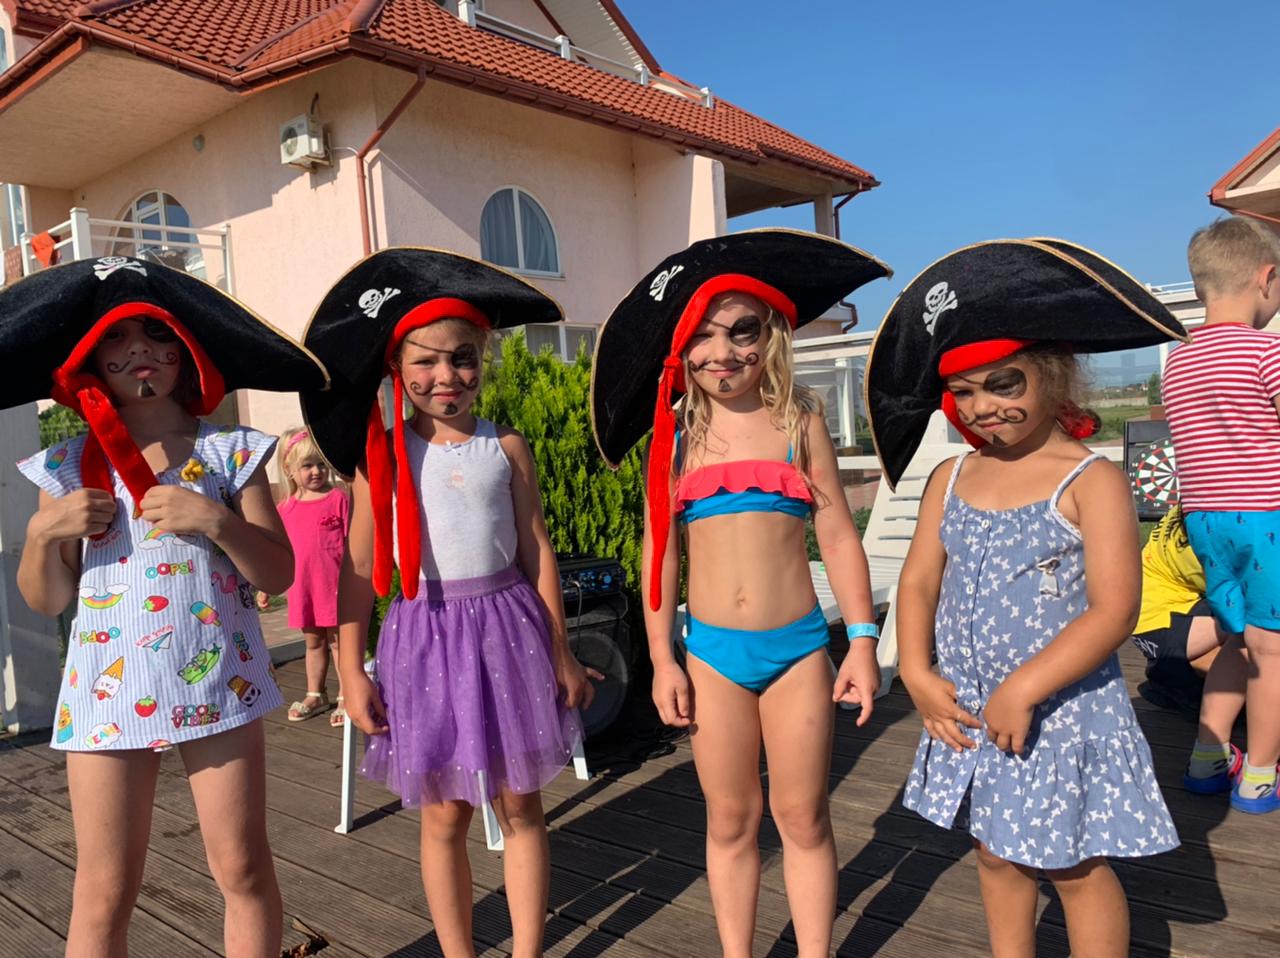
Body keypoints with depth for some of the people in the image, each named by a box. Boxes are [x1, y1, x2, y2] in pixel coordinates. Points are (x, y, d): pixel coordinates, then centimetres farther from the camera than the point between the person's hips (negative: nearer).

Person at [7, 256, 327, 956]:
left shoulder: (229, 452, 1)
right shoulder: (69, 467, 6)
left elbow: (277, 574, -2)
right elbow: (47, 600, 9)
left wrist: (216, 519, -17)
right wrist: (44, 532, -8)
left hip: (217, 682, -1)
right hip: (108, 690, 1)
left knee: (244, 871, 7)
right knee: (104, 892, 8)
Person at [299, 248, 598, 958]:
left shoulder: (506, 446, 1)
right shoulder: (382, 457, -1)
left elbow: (536, 551, 4)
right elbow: (359, 569, 1)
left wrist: (560, 653, 6)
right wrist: (350, 668, -2)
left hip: (506, 626, 1)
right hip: (425, 633, 0)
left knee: (519, 804, 9)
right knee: (443, 814, 11)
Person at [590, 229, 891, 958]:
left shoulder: (799, 420, 0)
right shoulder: (675, 434, 2)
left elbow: (838, 535, 1)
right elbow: (660, 549, 4)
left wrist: (863, 639, -3)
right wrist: (662, 658, 1)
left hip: (798, 646, -1)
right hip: (711, 651, 1)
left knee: (803, 817, 11)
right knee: (731, 820, 13)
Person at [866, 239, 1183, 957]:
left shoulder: (1091, 480, -13)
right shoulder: (951, 480, 3)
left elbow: (1113, 611, -19)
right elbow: (919, 581, 4)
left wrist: (1024, 689, -23)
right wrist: (917, 671, -9)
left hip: (1063, 711, -5)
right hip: (969, 710, 6)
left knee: (1075, 866, 10)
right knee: (997, 852, 21)